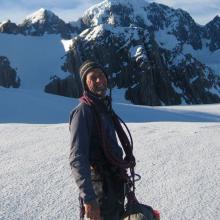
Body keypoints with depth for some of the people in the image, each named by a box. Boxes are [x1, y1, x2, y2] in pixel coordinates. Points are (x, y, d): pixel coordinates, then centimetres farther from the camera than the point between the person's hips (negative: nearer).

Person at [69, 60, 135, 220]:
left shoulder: (105, 108, 11)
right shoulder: (83, 111, -16)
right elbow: (77, 159, -24)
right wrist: (88, 198, -31)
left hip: (116, 182, 9)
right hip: (100, 187, -9)